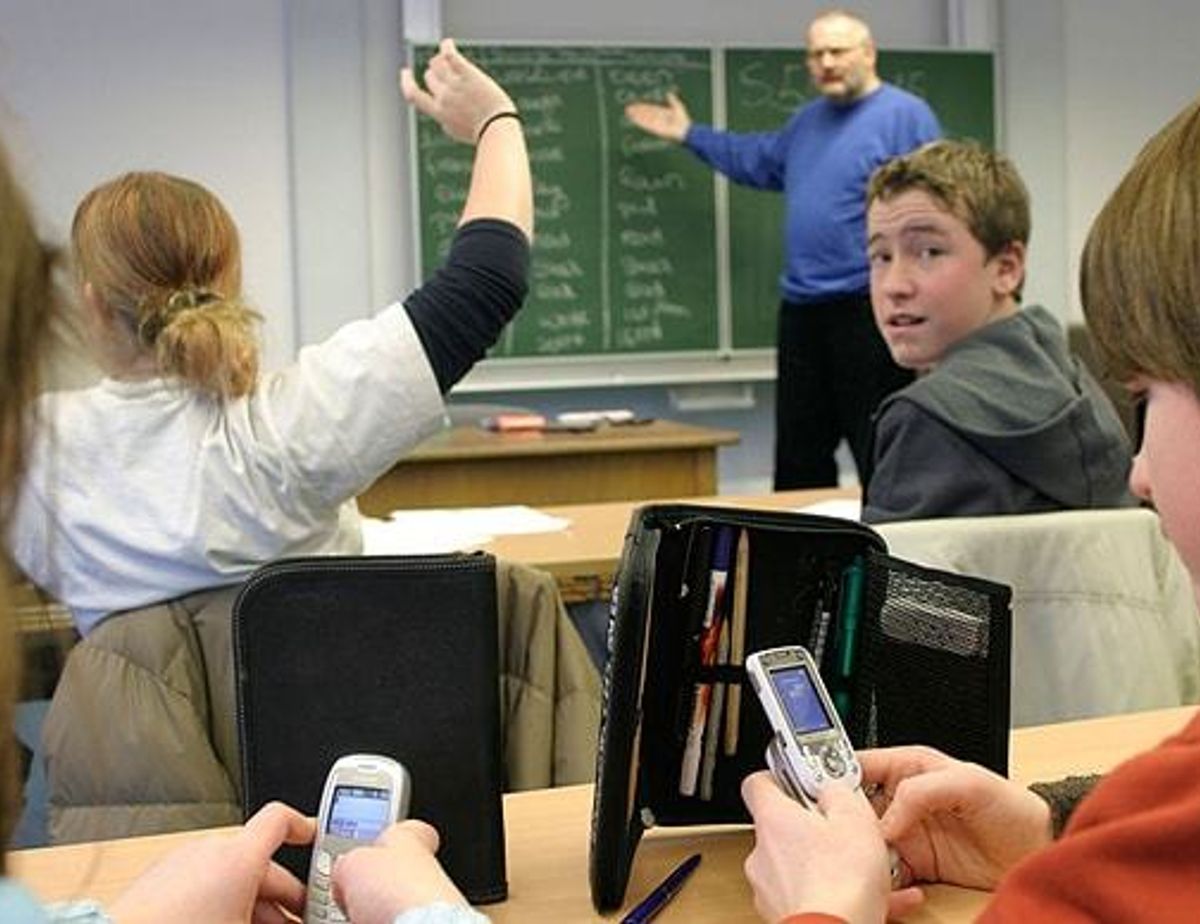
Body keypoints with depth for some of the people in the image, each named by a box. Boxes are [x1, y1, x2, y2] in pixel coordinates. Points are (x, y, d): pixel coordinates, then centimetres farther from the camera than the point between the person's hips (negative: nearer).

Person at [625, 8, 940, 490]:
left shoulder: (905, 115, -9)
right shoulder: (810, 118, 17)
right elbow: (758, 161, 35)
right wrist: (689, 134, 40)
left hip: (868, 311, -8)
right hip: (802, 309, 8)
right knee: (798, 456, 13)